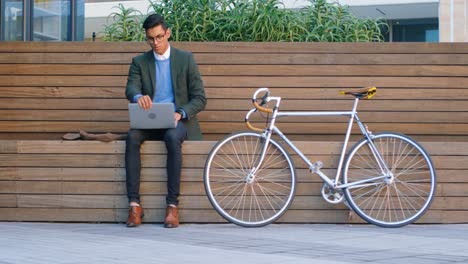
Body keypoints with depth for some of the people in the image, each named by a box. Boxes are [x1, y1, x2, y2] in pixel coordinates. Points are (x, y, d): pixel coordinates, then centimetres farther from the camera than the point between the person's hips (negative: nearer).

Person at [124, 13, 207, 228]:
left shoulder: (185, 59, 5)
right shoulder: (139, 62, 10)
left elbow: (199, 98, 1)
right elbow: (130, 88, -9)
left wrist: (181, 114, -18)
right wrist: (138, 96, -35)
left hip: (178, 121, -2)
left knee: (172, 137, -37)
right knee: (132, 136, -31)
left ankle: (172, 204, -35)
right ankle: (134, 203, -33)